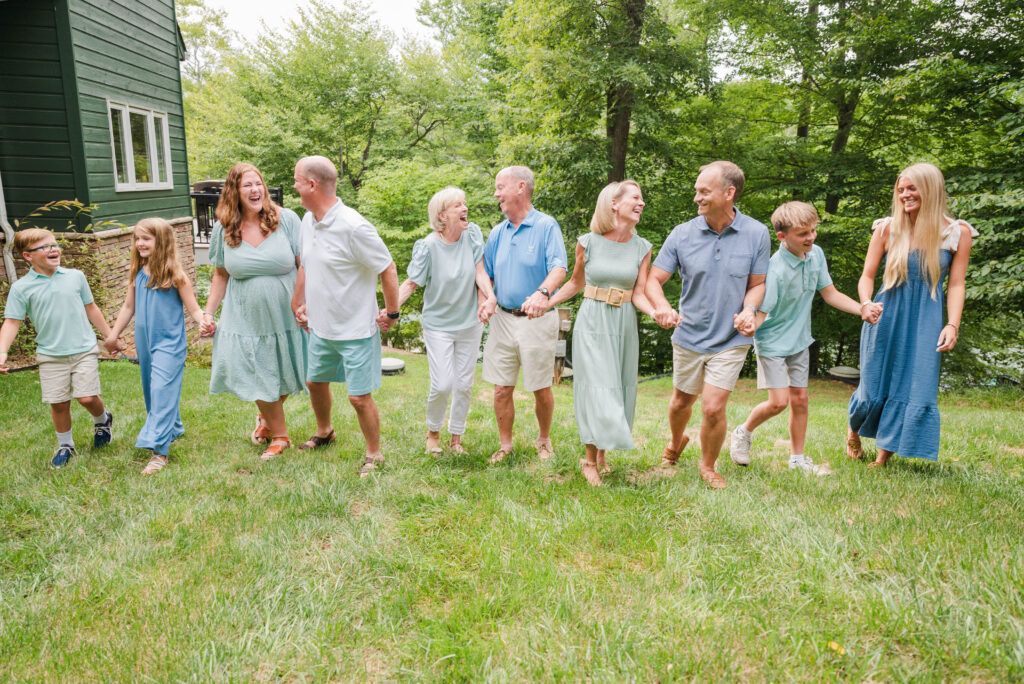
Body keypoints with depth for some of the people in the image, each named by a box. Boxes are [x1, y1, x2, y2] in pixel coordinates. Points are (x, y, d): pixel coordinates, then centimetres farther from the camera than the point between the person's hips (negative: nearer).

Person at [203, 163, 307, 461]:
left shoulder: (286, 219, -9)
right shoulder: (224, 228, 0)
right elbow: (221, 275, 10)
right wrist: (208, 312, 5)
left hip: (285, 318, -1)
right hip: (245, 321, 1)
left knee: (284, 379, 12)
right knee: (259, 380, 5)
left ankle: (267, 417, 45)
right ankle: (279, 435, 28)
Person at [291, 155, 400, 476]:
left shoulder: (353, 227, -24)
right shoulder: (308, 221, 2)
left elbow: (388, 270, -18)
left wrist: (391, 313, -11)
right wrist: (299, 303, 17)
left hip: (355, 330, -8)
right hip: (320, 326, 8)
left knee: (359, 397, 0)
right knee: (315, 381, 24)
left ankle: (374, 455, 21)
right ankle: (324, 433, 51)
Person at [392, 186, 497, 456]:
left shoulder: (472, 234, -5)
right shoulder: (428, 246, -14)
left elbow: (480, 272, -7)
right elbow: (411, 283, -11)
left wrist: (490, 297, -25)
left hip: (470, 323, 3)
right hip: (438, 324, -3)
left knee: (464, 385, 9)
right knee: (442, 385, -7)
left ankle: (456, 438, 27)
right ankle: (433, 431, 22)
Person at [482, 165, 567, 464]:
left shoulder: (546, 225, -7)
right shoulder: (498, 232, 10)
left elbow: (559, 268, -21)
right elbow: (486, 274, 17)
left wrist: (542, 293, -40)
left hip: (537, 320, -4)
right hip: (503, 319, 5)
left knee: (541, 389, 7)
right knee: (501, 389, 6)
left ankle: (544, 439, 30)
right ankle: (505, 445, 23)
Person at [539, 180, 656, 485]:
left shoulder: (642, 248, 1)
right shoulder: (588, 242, -5)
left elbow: (639, 294, -1)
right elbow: (576, 283, 8)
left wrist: (657, 313, -22)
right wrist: (544, 304, 0)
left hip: (624, 325, 3)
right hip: (593, 322, -3)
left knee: (618, 391, 8)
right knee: (597, 390, -4)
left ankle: (603, 454, 25)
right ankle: (590, 461, 10)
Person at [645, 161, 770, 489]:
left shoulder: (756, 234, -7)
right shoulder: (682, 234, -7)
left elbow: (757, 284, 1)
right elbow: (653, 280, -5)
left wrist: (749, 311, -20)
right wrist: (662, 306, -27)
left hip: (730, 340, -1)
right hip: (688, 336, 2)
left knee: (713, 408, -8)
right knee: (681, 403, 17)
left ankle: (708, 466, 22)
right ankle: (676, 443, 51)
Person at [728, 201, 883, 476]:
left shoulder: (816, 255, -5)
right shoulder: (775, 270, -27)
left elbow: (830, 294, 7)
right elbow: (760, 314, -25)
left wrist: (861, 309, -6)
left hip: (799, 342, 7)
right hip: (772, 343, -6)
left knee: (800, 399, 11)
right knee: (779, 401, -9)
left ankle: (798, 458, 25)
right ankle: (743, 433, 19)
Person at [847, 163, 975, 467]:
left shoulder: (957, 233, -1)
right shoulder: (887, 229, -2)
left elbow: (955, 284, 1)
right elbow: (867, 275, 1)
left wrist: (952, 325, -9)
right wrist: (866, 305, -18)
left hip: (925, 321, 0)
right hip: (886, 317, 0)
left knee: (915, 390, -2)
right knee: (874, 387, 6)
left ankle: (884, 456, 10)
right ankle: (853, 432, 35)